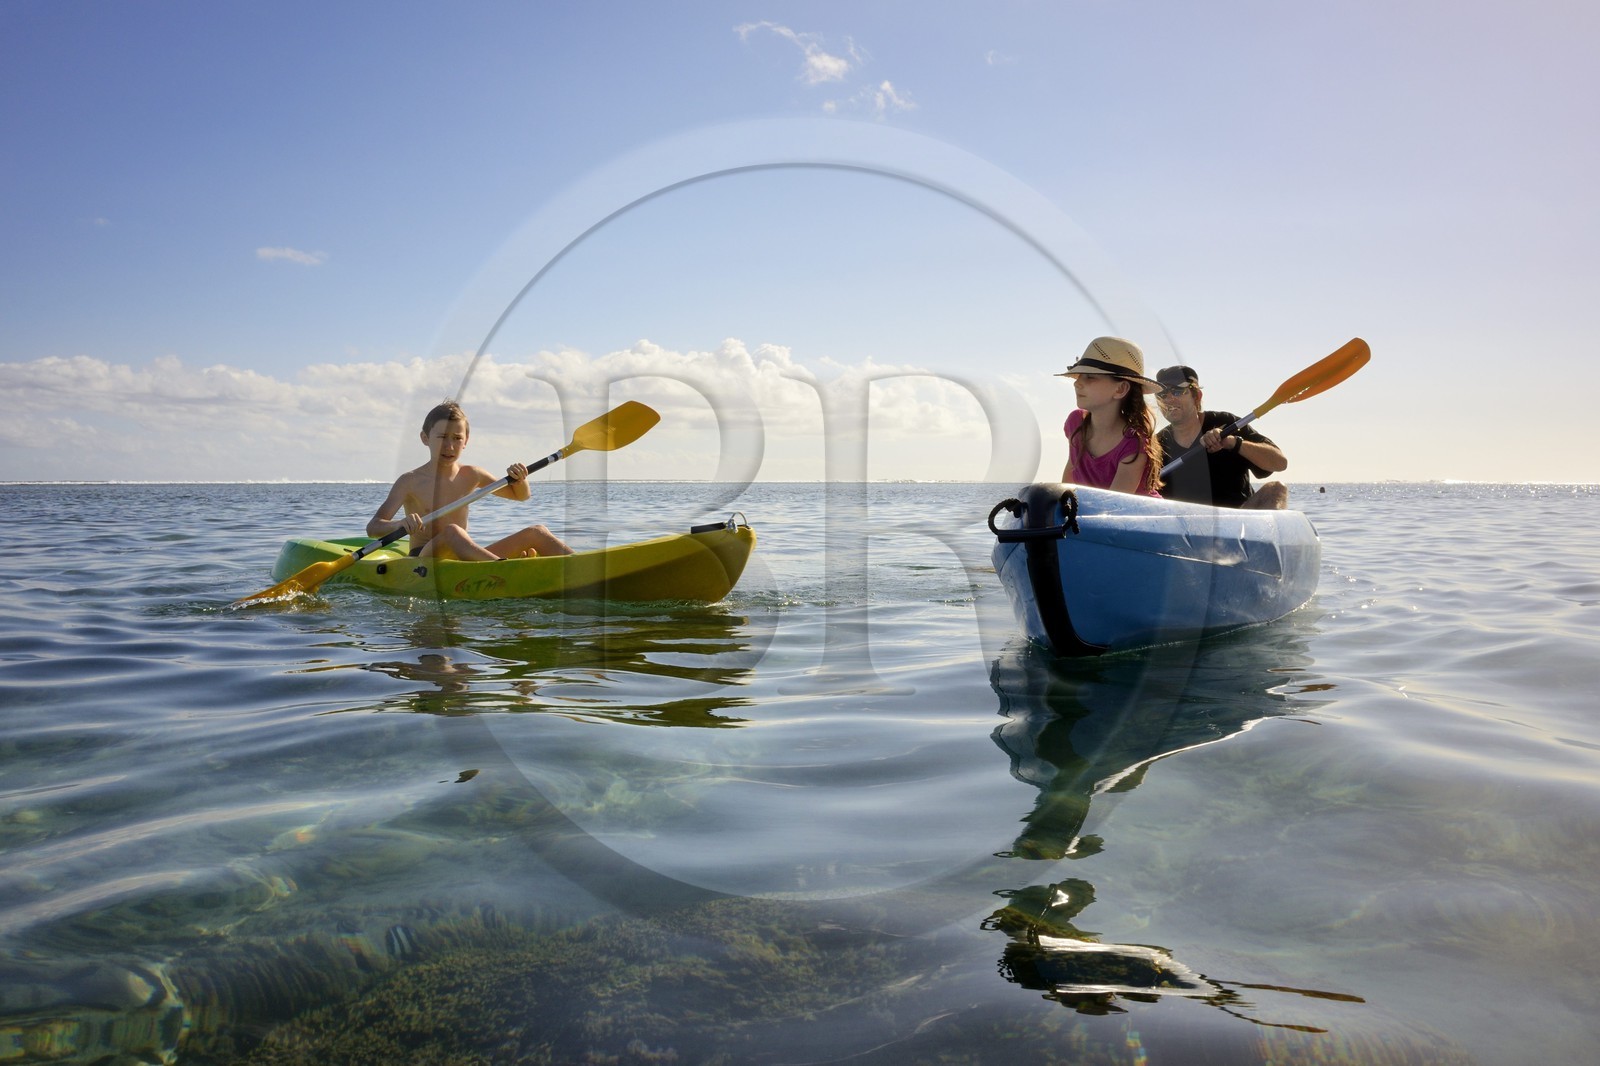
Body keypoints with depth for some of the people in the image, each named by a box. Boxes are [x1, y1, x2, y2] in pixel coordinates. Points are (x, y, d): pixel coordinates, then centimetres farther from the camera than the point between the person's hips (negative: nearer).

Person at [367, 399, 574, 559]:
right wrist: (400, 524, -34)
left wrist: (519, 479, -2)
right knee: (452, 532, -39)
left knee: (536, 533, -10)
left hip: (464, 559, 6)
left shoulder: (471, 476, 11)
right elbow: (372, 527, -12)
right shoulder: (410, 482, -3)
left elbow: (520, 495, 22)